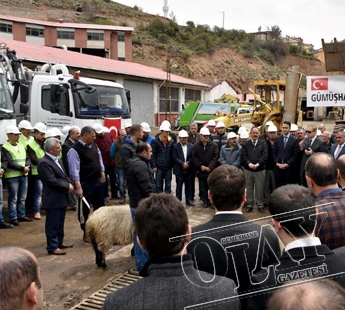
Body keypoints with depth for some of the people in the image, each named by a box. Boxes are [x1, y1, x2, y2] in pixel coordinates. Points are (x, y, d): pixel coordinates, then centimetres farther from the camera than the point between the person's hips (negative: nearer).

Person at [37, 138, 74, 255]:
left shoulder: (56, 159, 12)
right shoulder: (44, 163, -19)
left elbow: (64, 175, 17)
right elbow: (52, 181, -24)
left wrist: (69, 184, -3)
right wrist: (67, 186, -15)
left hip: (61, 198, 9)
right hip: (53, 199, -9)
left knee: (60, 223, 19)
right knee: (52, 224, 0)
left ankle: (59, 242, 31)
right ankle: (52, 247, 9)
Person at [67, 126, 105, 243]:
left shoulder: (94, 145, 5)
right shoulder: (75, 149, -19)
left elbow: (99, 159, 18)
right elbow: (74, 170, -21)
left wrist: (102, 173, 17)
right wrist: (78, 187, -22)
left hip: (97, 181, 8)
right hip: (85, 183, -7)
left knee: (99, 206, 16)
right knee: (84, 209, 6)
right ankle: (86, 234, 20)